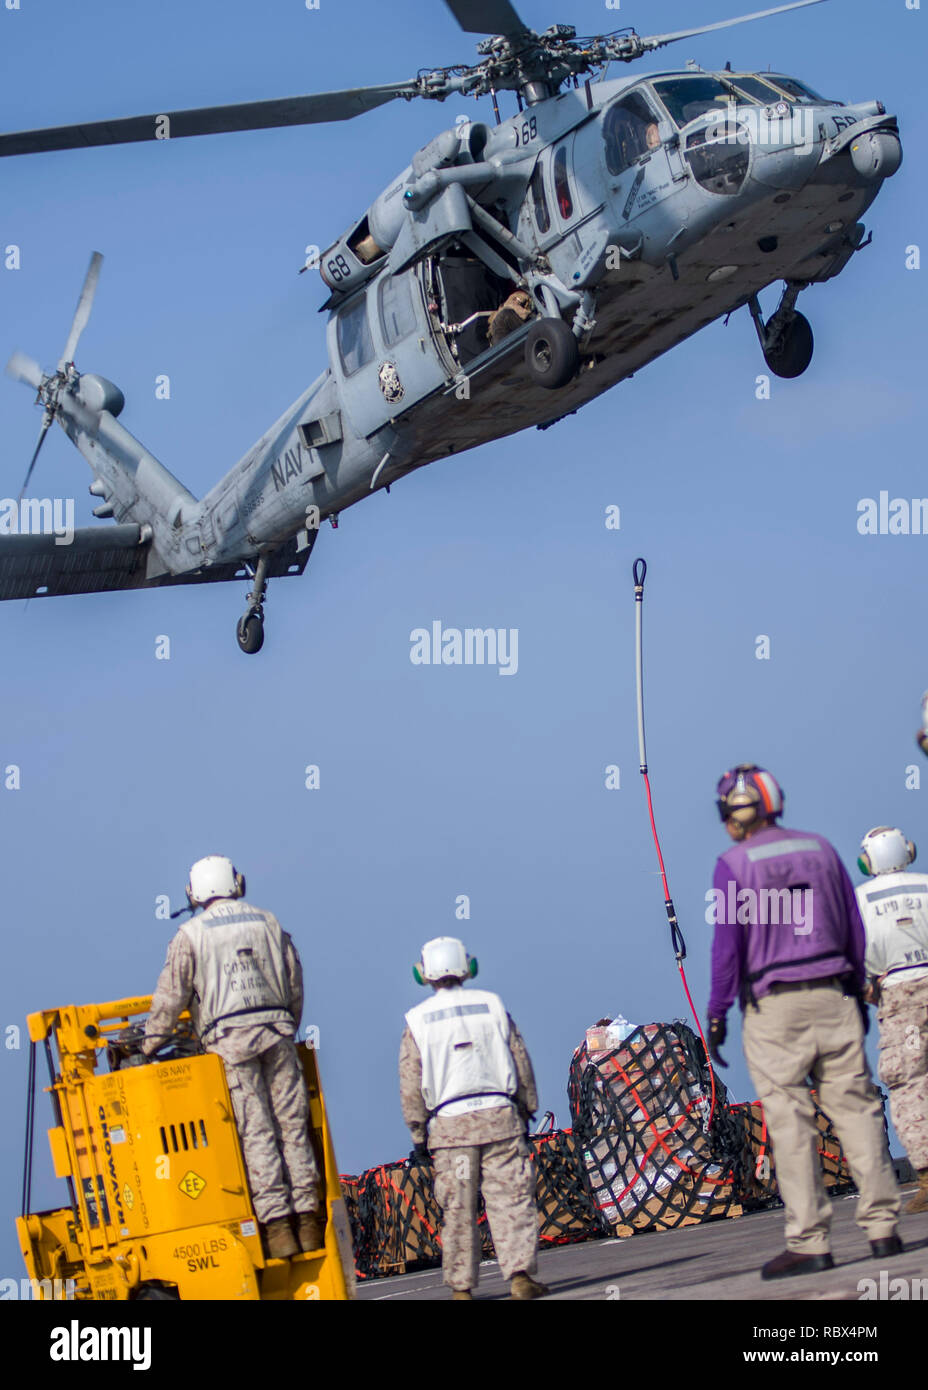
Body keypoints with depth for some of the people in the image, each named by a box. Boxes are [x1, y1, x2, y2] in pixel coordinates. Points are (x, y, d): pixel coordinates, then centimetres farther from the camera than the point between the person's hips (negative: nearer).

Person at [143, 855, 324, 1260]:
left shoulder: (191, 933, 3)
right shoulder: (268, 923, 14)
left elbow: (171, 995, 1)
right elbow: (295, 984, 16)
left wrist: (151, 1043, 10)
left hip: (230, 1037, -3)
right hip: (276, 1030, 3)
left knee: (255, 1132, -5)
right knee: (293, 1124, 5)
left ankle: (277, 1225, -11)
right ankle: (307, 1218, 1)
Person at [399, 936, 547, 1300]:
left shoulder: (417, 1021, 2)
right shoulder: (492, 1005, 6)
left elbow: (411, 1086, 2)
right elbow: (521, 1064, 9)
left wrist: (418, 1135, 9)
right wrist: (526, 1112, 17)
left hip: (450, 1124, 0)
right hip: (500, 1118, 1)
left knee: (458, 1209, 4)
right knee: (511, 1199, 0)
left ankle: (461, 1286, 6)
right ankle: (520, 1274, -10)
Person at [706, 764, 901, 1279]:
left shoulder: (734, 865, -5)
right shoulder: (820, 849, 10)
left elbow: (727, 945, -8)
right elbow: (854, 928, 13)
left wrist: (716, 1014, -2)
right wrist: (857, 991, 21)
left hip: (772, 1005, -4)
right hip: (832, 995, 4)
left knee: (790, 1121, -3)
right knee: (856, 1106, 5)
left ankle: (809, 1241, -4)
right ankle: (882, 1226, 3)